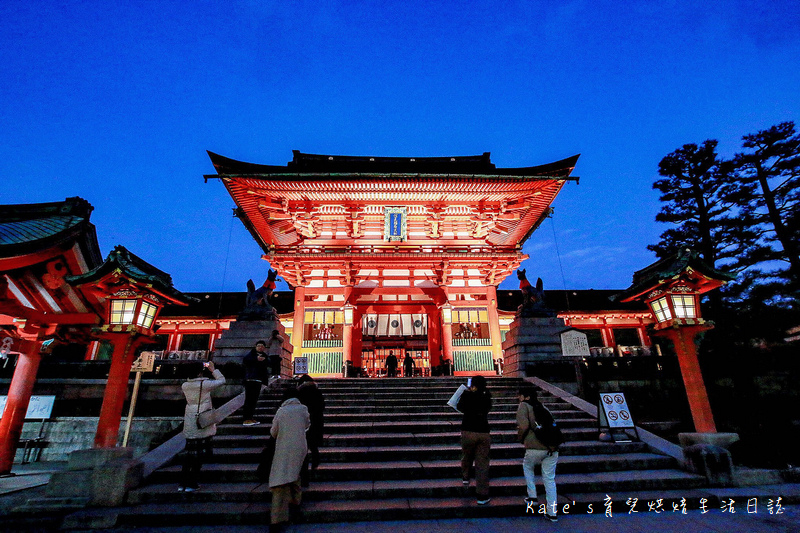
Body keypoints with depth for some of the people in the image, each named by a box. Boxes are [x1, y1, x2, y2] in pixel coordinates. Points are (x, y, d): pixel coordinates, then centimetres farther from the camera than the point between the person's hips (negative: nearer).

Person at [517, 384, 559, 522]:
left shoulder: (524, 406, -2)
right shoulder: (541, 406, 18)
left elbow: (524, 425, -14)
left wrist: (521, 438, 4)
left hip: (535, 448, -5)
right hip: (552, 447, 5)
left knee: (527, 467, 25)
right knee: (549, 479, 15)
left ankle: (532, 497, 24)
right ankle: (552, 513, 17)